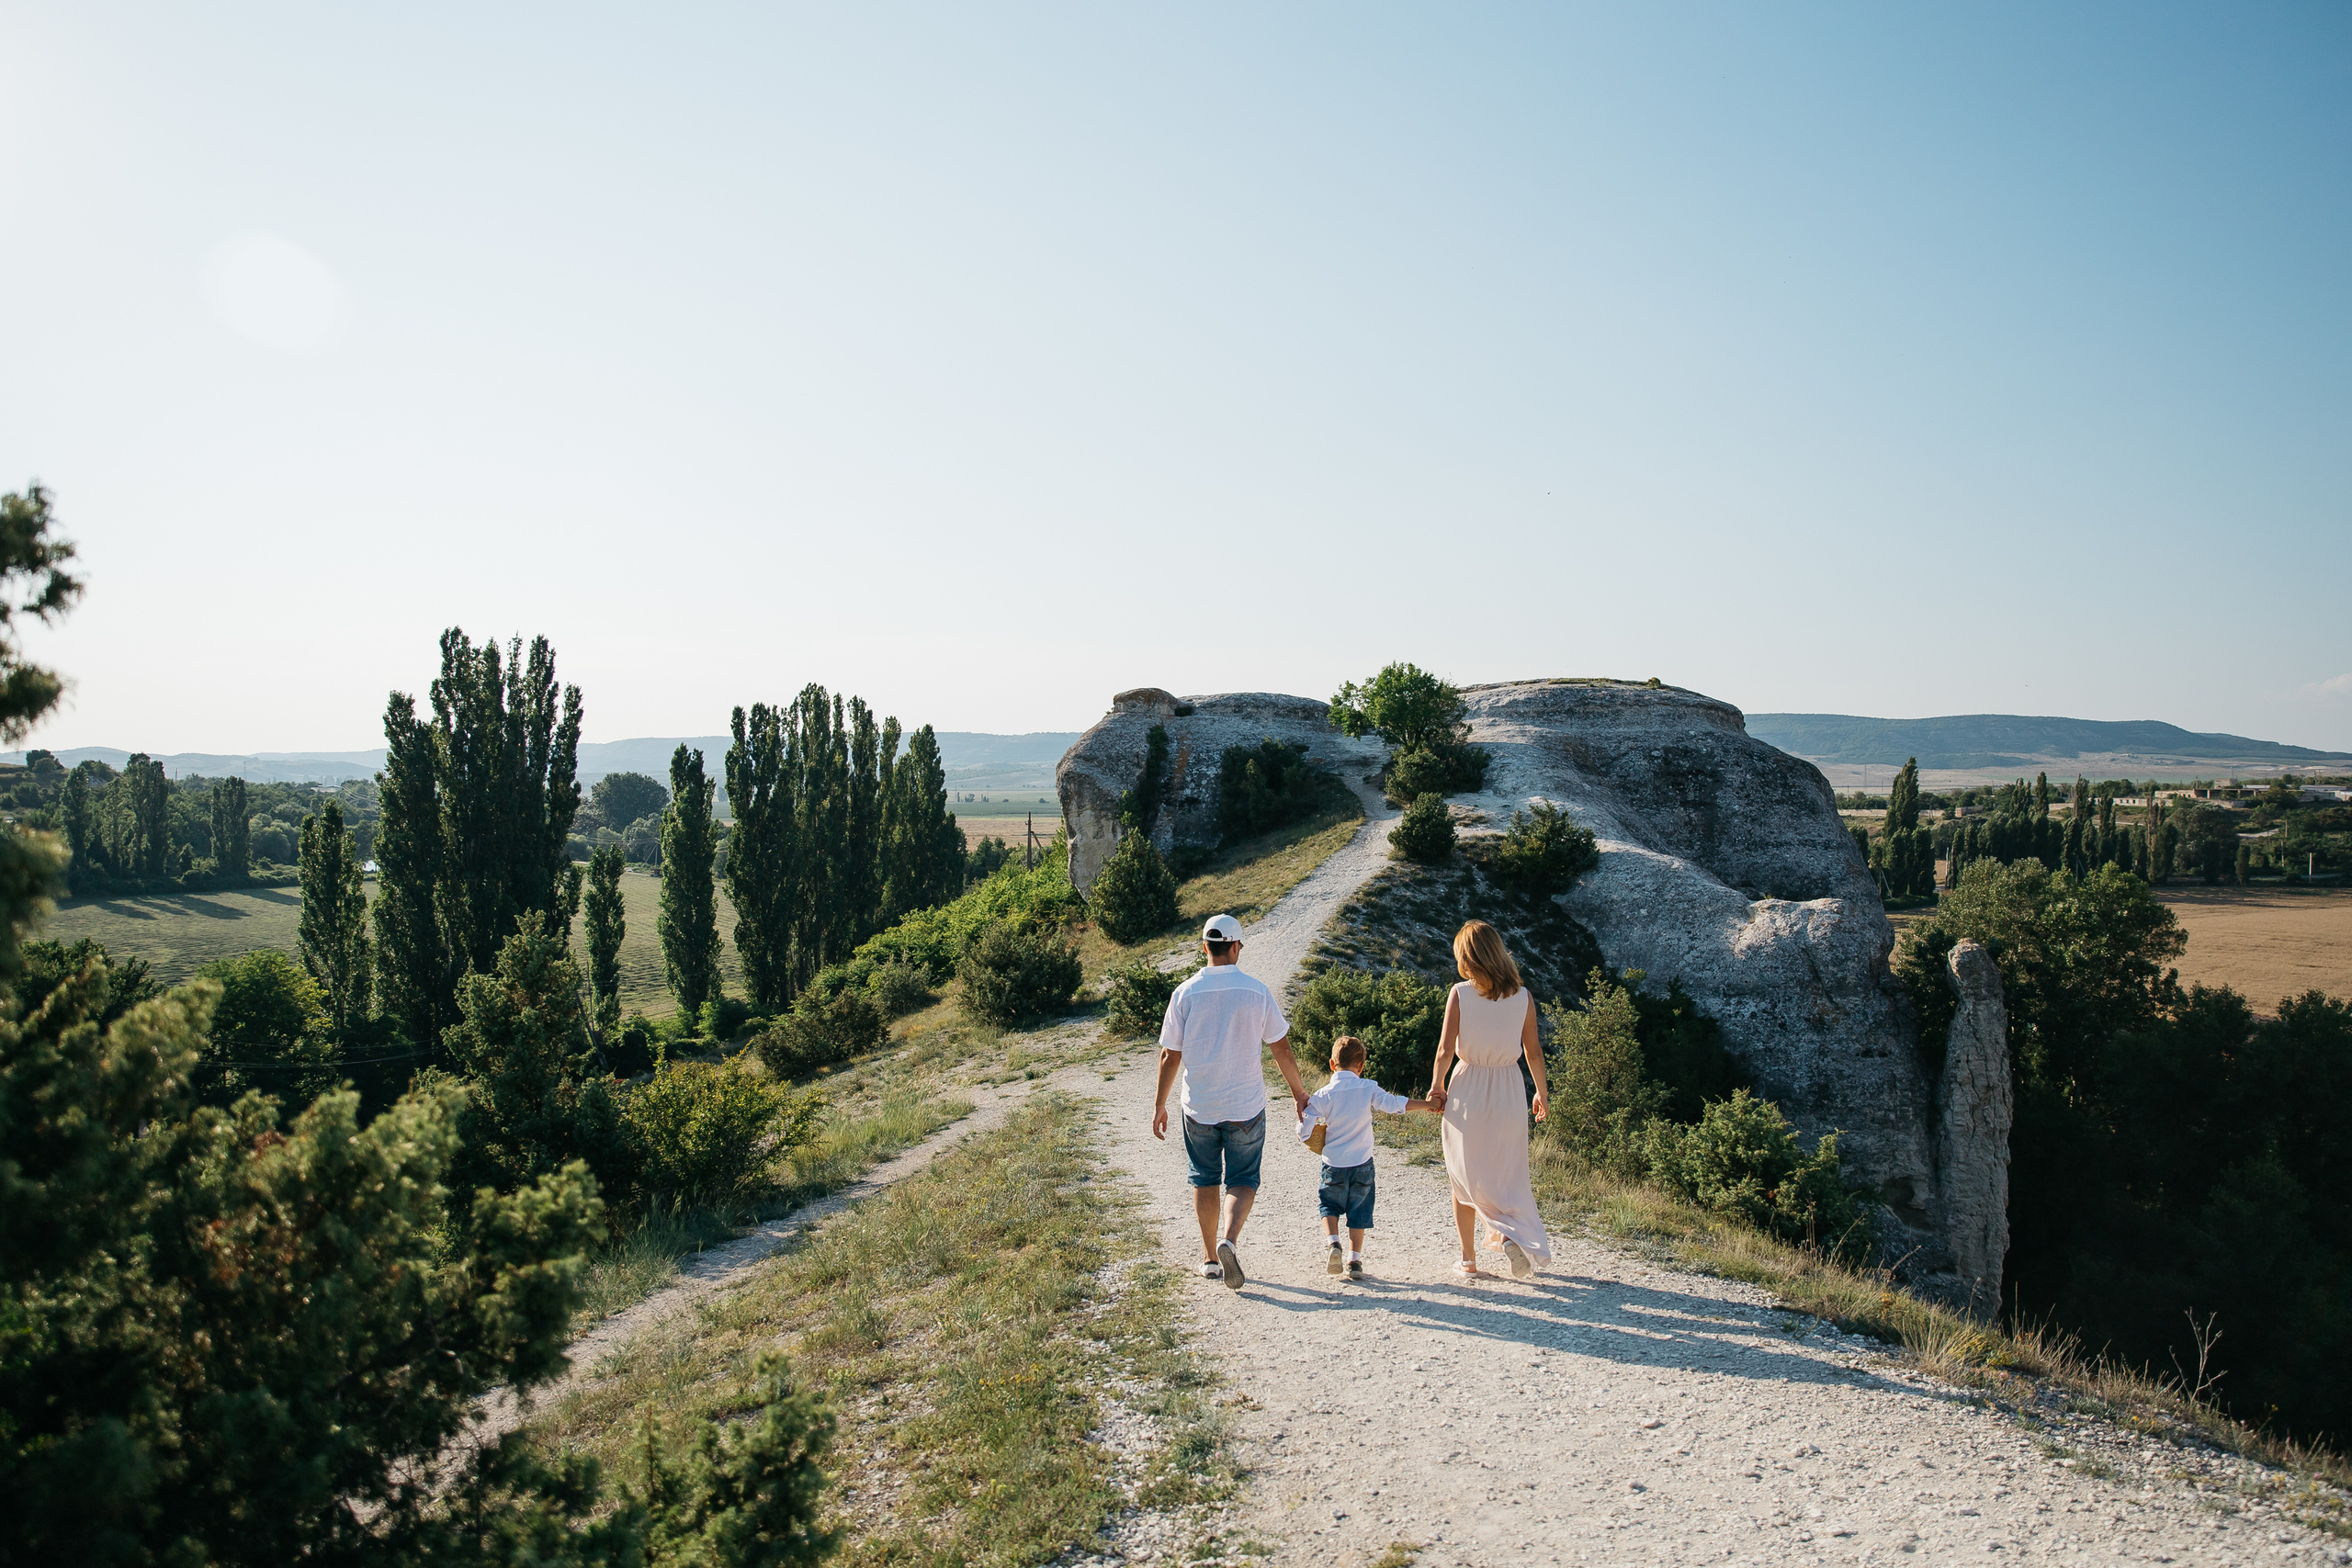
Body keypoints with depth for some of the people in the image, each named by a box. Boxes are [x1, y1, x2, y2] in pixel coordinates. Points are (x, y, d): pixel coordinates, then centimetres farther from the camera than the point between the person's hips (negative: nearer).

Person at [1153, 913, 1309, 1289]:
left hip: (1198, 1107, 1)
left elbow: (1170, 1056, -2)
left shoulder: (1186, 993, -5)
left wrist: (1160, 1104, 8)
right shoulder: (1257, 990, -5)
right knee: (1242, 1180, 9)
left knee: (1205, 1180, 16)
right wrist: (1299, 1093, 14)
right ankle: (1229, 1241, -15)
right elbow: (1281, 1049, 1)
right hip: (1246, 1106, -1)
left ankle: (1209, 1257, 21)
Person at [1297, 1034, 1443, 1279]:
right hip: (1362, 1164, 1)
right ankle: (1355, 1259, 8)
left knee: (1329, 1206, 16)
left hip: (1333, 1164, -1)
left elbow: (1304, 1134, -10)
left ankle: (1334, 1243, -7)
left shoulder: (1322, 1096, -8)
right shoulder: (1369, 1088, -7)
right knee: (1358, 1212, 13)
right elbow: (1395, 1105, -9)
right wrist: (1428, 1104, 0)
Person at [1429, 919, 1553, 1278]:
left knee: (1465, 1178, 13)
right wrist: (1542, 1092, 15)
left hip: (1467, 1090, -1)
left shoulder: (1460, 994, -12)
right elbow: (1533, 1052, 1)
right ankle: (1511, 1233, -2)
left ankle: (1468, 1259, 15)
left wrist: (1437, 1083, 5)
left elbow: (1446, 1050, -12)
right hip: (1509, 1093, 2)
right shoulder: (1522, 996, -6)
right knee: (1507, 1174, 19)